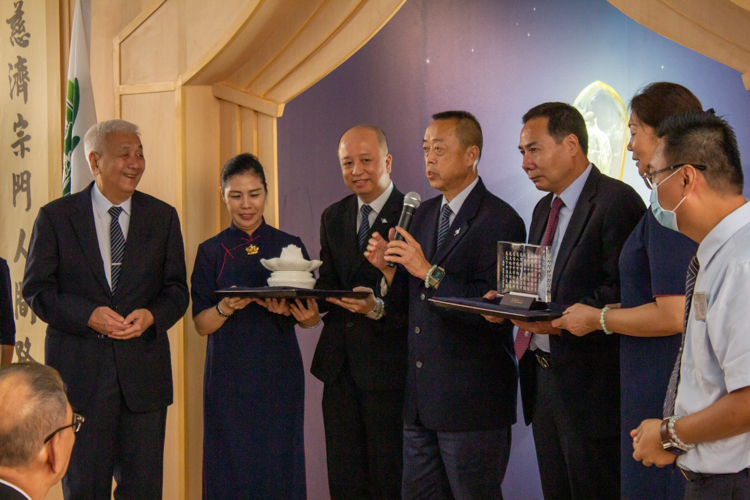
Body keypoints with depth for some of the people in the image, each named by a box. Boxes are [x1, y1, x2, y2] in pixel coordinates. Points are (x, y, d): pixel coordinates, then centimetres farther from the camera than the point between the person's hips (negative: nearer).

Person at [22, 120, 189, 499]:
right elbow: (36, 289, -1)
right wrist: (88, 315, -16)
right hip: (79, 371, -2)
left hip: (144, 369, 2)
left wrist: (151, 315, -13)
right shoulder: (55, 216, 2)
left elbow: (177, 291, 9)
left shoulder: (163, 217, 9)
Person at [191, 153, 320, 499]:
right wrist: (228, 306, -21)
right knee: (232, 472, 2)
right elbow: (201, 324, -1)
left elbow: (313, 318, 4)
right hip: (229, 377, 0)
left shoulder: (290, 246, 5)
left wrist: (292, 311, -18)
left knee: (280, 468, 2)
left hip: (280, 376, 1)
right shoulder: (211, 252, 3)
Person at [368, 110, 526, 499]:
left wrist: (429, 271, -22)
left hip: (472, 401, -8)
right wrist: (387, 267, -6)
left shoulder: (500, 221, -13)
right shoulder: (425, 213, 12)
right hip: (421, 397, 8)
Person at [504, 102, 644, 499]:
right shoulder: (544, 208, 17)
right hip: (544, 379, 9)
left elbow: (622, 293, -21)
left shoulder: (617, 201, -13)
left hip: (592, 387, -9)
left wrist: (561, 321, -25)